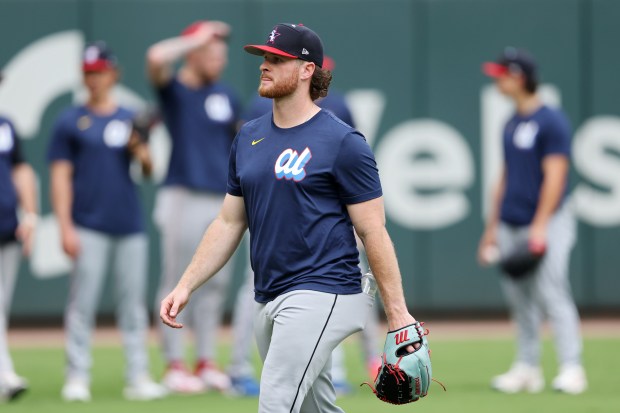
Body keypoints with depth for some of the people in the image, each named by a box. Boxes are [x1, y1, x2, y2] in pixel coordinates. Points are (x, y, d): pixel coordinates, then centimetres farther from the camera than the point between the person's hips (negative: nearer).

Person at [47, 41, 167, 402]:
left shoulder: (129, 119, 14)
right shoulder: (71, 122, 4)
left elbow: (148, 169, 12)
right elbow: (61, 176, 0)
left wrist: (139, 149, -10)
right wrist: (65, 227, -8)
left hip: (130, 225, 3)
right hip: (89, 228, -3)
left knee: (133, 302, 4)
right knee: (83, 302, -6)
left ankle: (139, 377, 7)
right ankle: (77, 378, -2)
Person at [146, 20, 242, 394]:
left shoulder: (227, 96, 14)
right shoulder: (173, 89, -3)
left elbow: (240, 144, 21)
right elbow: (156, 57, -23)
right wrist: (199, 38, -13)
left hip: (223, 201, 6)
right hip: (184, 196, -6)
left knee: (216, 284, 8)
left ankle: (207, 362, 15)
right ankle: (175, 365, 0)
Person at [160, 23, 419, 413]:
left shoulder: (342, 142, -8)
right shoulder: (249, 138, 12)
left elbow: (373, 231, -9)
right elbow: (229, 223, 17)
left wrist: (397, 313, -11)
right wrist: (186, 286, 9)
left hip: (322, 294, -8)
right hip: (268, 303, 8)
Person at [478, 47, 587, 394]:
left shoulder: (551, 121, -9)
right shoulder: (512, 124, 16)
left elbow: (554, 176, -15)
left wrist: (540, 226, -20)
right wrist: (492, 227, 20)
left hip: (547, 223, -8)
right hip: (511, 228, 8)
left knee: (552, 294, -13)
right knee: (520, 300, 7)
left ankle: (572, 369, -12)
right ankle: (527, 369, 13)